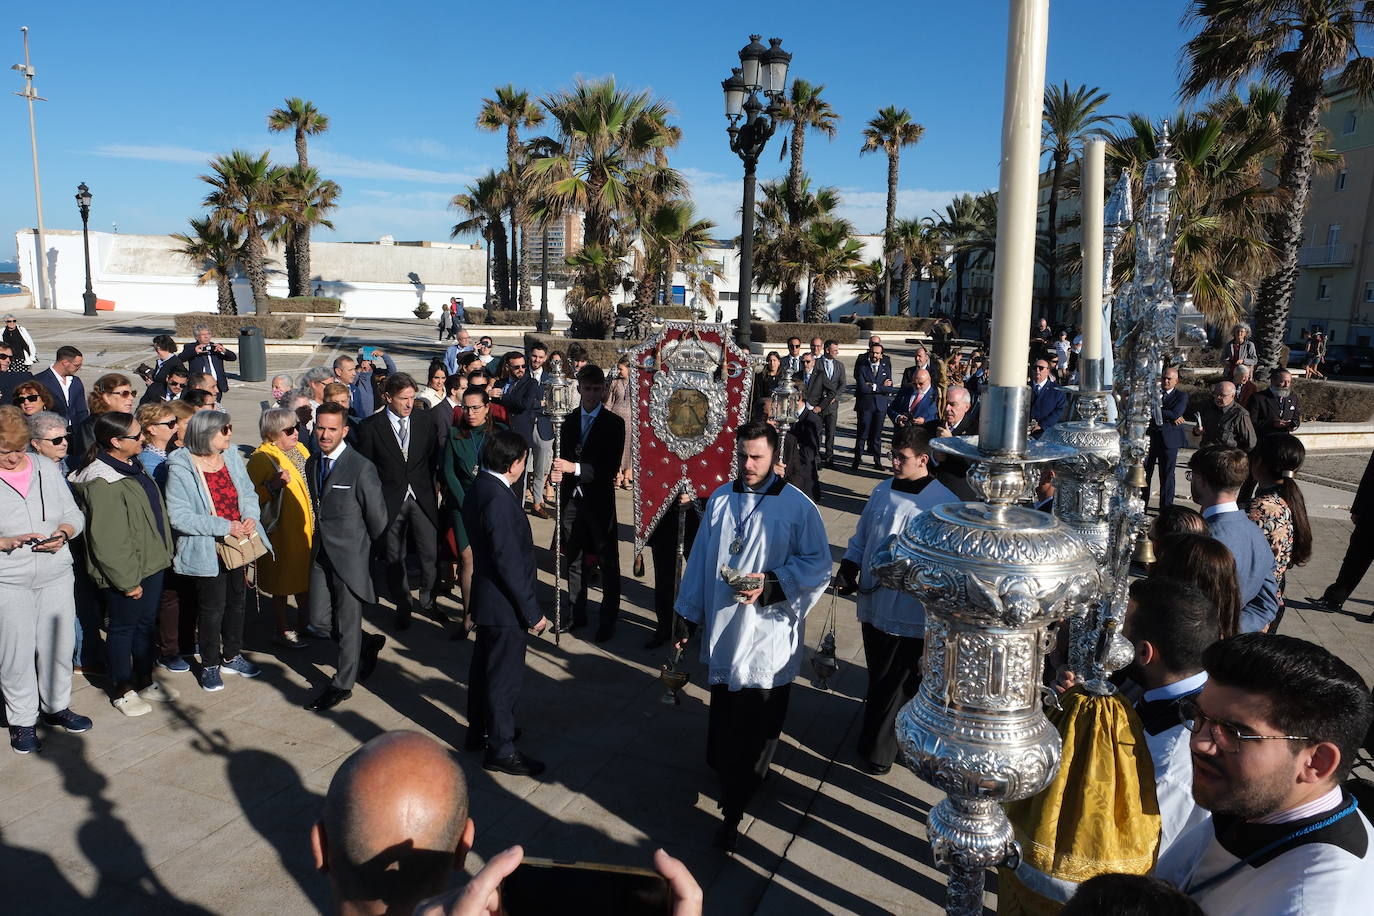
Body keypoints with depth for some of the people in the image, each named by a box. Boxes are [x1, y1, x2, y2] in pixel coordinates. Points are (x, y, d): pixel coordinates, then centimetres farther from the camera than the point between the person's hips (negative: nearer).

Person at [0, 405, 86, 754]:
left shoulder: (46, 468, 3)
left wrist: (62, 534, -12)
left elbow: (74, 515, 7)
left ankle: (56, 706, 32)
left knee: (58, 645, 13)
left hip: (56, 575, 3)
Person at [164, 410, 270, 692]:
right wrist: (225, 526, -24)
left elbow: (248, 492, 7)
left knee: (236, 603, 19)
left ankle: (232, 656, 37)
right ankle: (210, 665, 26)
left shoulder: (232, 455, 0)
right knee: (212, 609, 7)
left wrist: (251, 516, -13)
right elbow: (179, 516, -21)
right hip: (207, 552, -6)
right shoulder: (180, 468, -17)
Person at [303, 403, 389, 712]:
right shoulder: (312, 463, 6)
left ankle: (342, 684, 22)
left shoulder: (361, 468, -18)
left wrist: (360, 545, 2)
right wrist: (324, 537, 16)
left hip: (350, 555, -7)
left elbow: (378, 517, -10)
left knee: (348, 624, 6)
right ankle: (368, 644, 35)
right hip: (321, 554, 7)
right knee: (319, 621, 10)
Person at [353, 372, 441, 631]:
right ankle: (403, 607, 26)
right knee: (395, 558, 9)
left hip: (422, 499, 2)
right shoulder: (370, 427, -5)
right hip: (390, 501, -2)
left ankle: (427, 601, 21)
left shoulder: (425, 424, 4)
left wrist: (428, 487, 4)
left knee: (431, 554, 0)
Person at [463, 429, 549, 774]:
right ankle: (500, 750, 17)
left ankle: (478, 732, 39)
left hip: (486, 598, 10)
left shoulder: (480, 487, 4)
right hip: (505, 604, -10)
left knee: (484, 666, 22)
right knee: (504, 677, 4)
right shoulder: (498, 498, -26)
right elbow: (509, 562, -26)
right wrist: (531, 611, -20)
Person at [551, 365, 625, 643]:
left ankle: (608, 620, 11)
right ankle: (578, 614, 25)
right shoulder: (568, 420, 8)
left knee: (608, 563, 2)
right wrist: (558, 473, -11)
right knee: (574, 559, 12)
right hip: (572, 499, 4)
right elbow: (563, 455, 11)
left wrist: (575, 468, -24)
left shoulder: (613, 423, -5)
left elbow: (610, 466, -13)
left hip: (599, 501, -4)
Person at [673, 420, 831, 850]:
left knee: (757, 730, 3)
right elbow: (700, 561, 10)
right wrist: (688, 615, 12)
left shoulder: (798, 507, -9)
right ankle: (733, 781, 38)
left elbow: (818, 567, -7)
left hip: (769, 641, -4)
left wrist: (770, 585, -20)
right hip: (722, 634, 4)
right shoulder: (720, 500, 5)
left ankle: (733, 809, 17)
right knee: (723, 724, 14)